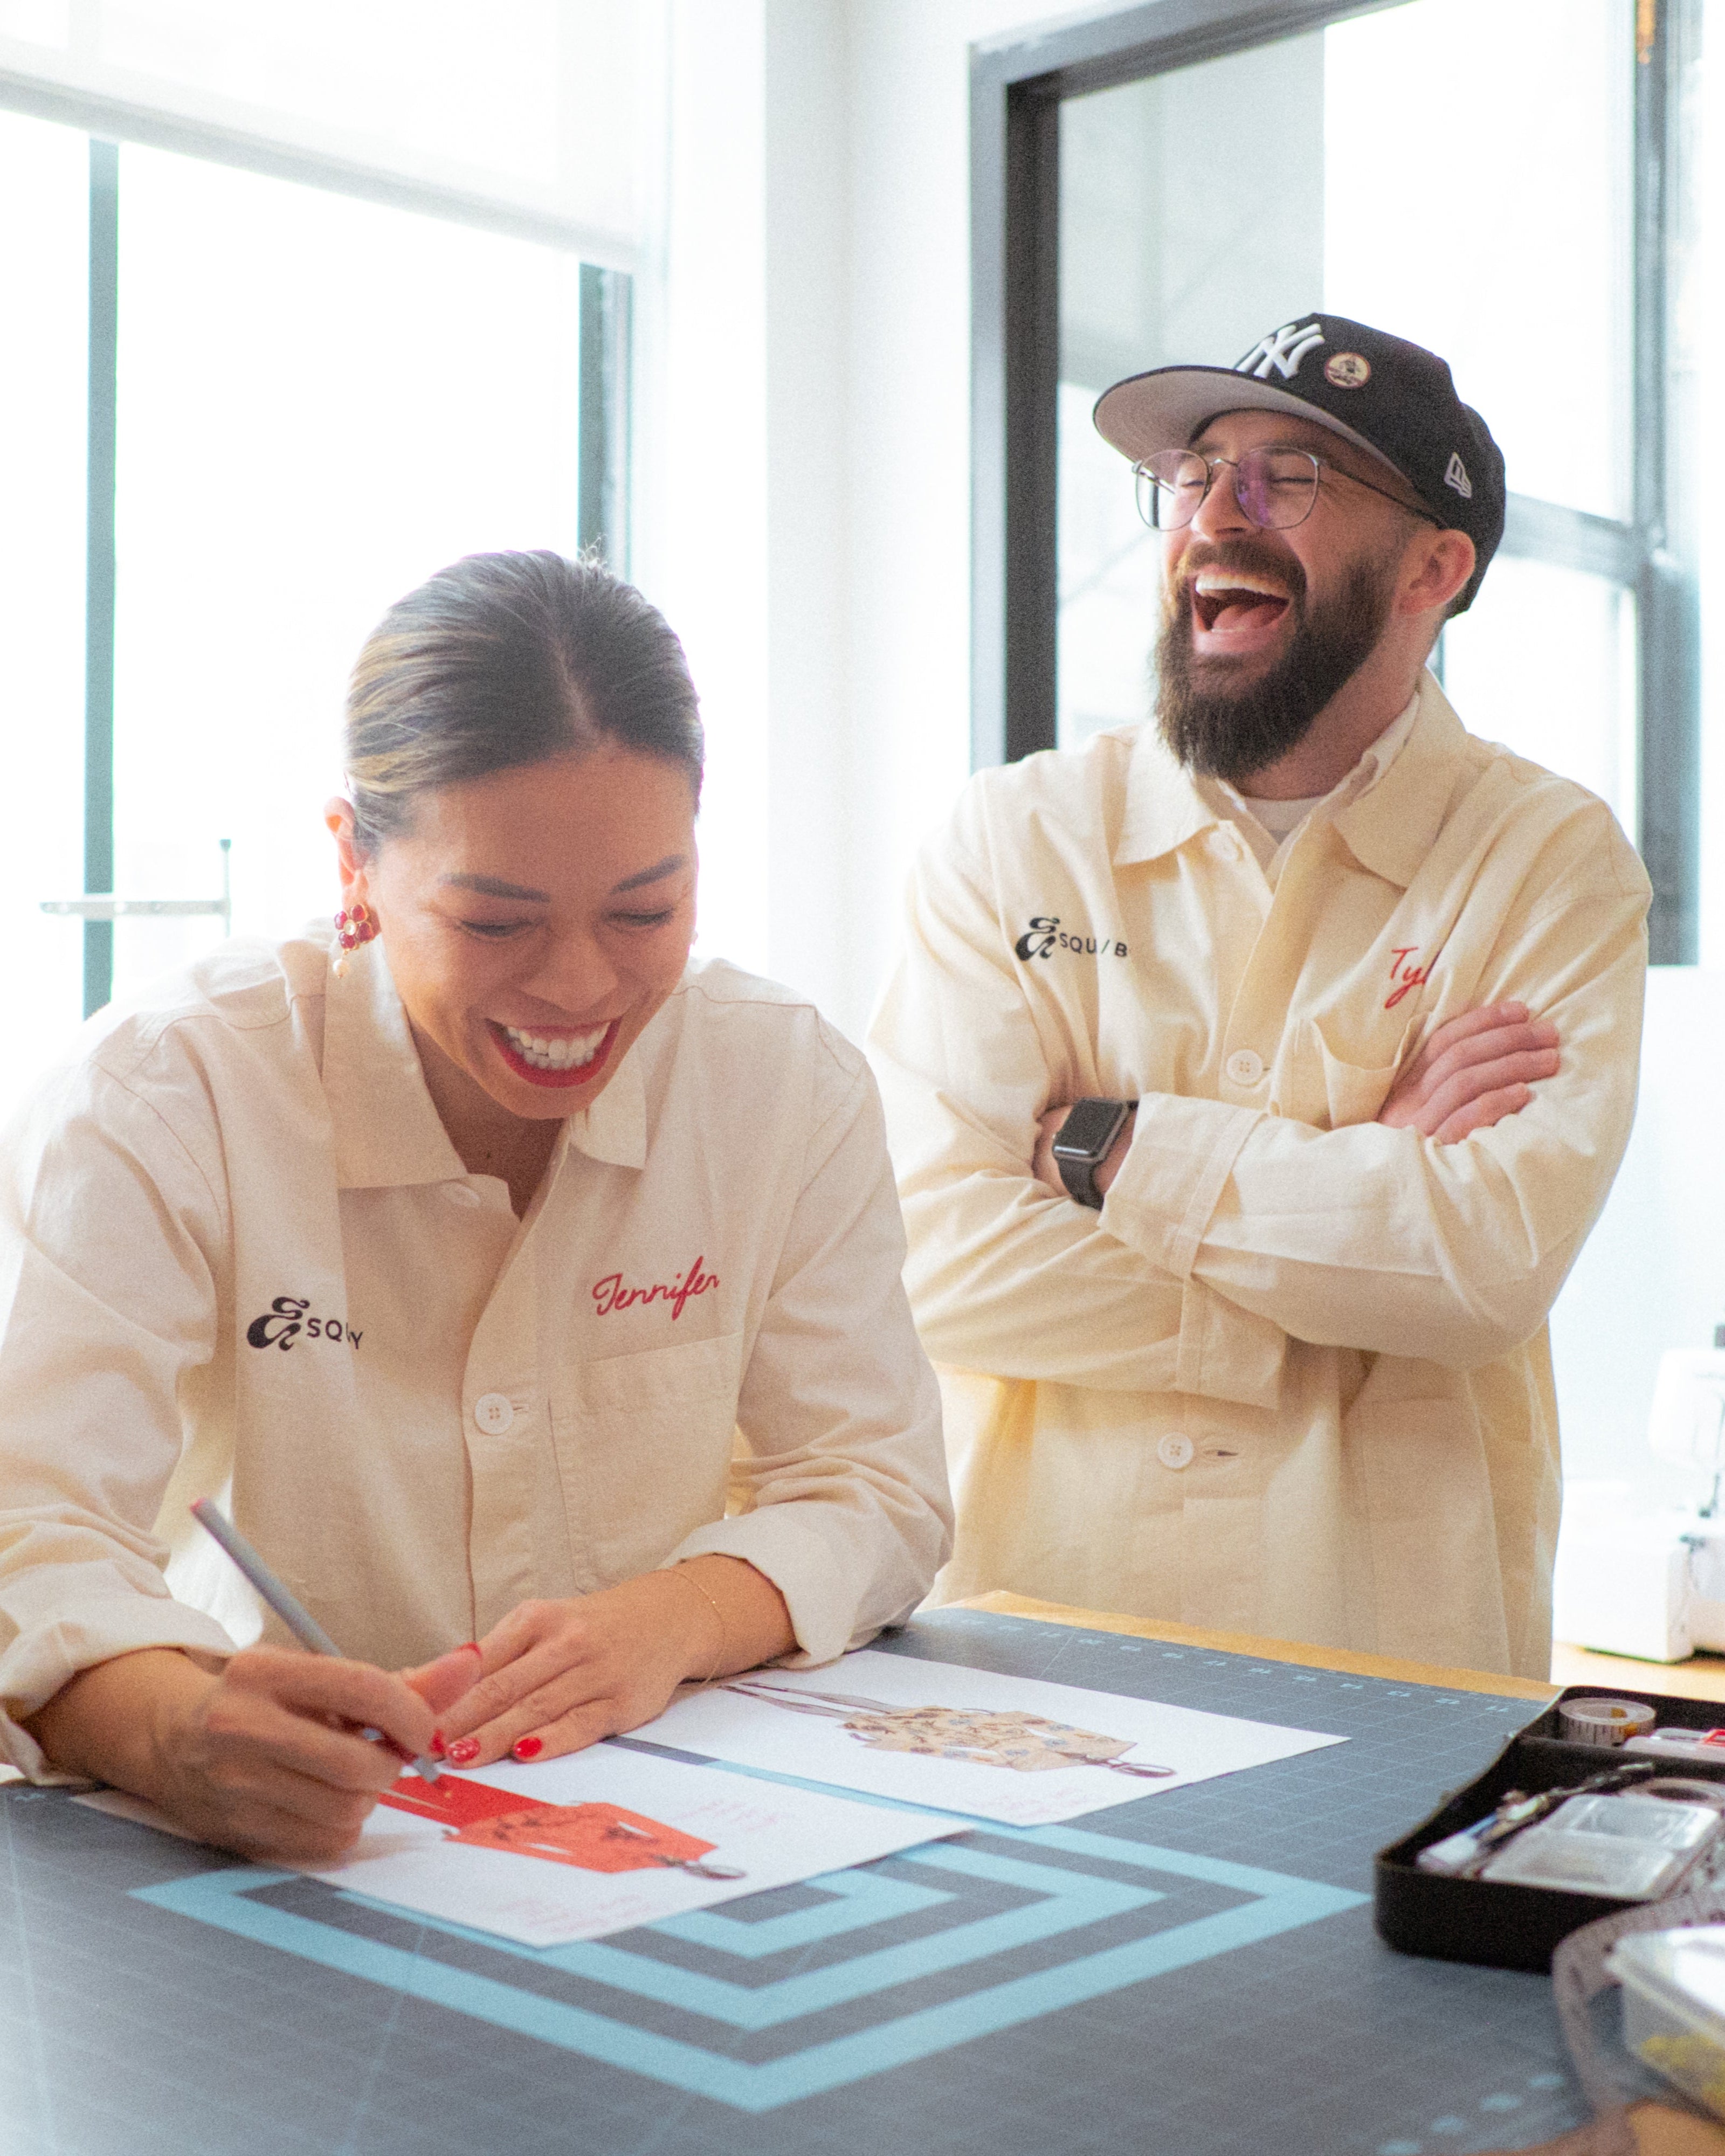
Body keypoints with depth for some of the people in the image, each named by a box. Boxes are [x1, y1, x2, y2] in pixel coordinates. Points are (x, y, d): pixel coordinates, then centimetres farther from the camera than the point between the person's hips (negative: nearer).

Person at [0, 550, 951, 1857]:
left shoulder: (796, 1088, -2)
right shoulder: (163, 1102, -12)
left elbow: (873, 1486, 0)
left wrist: (681, 1615, -22)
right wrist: (176, 1730, -44)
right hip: (290, 1864, -1)